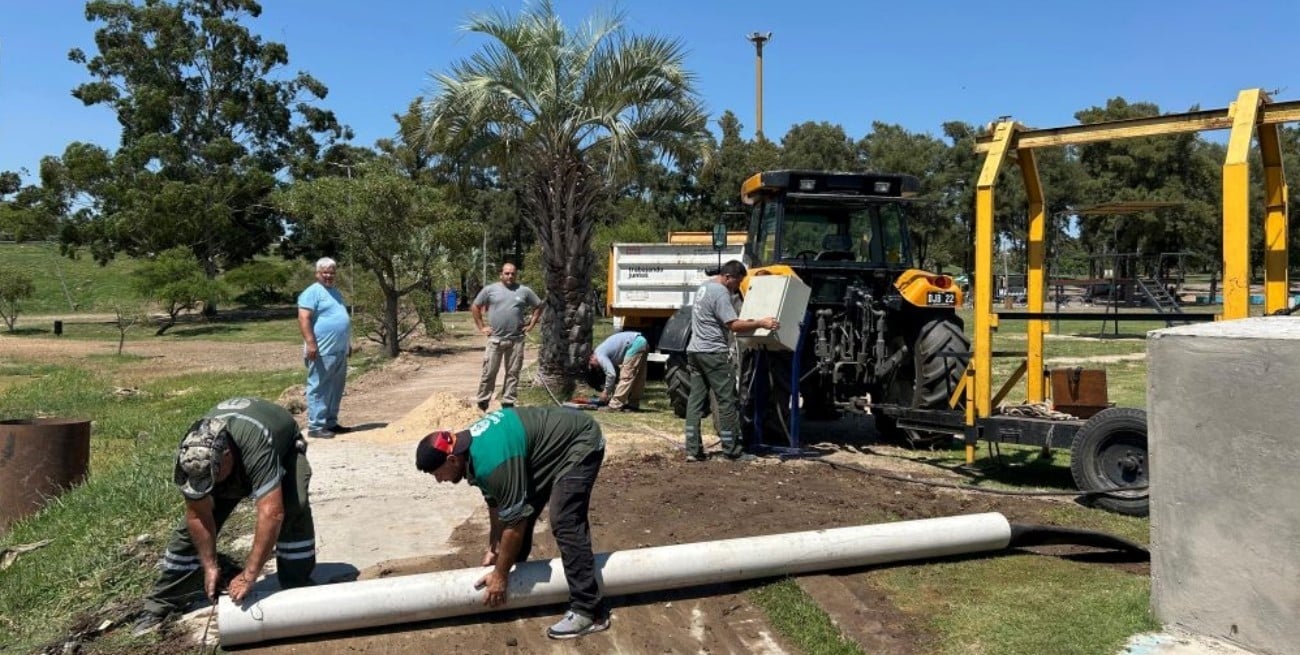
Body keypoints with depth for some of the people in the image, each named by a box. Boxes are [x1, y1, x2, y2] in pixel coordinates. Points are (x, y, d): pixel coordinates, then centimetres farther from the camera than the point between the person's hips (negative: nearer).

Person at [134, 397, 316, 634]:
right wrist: (210, 567, -22)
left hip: (283, 448, -4)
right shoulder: (193, 456, -32)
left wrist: (248, 576, -50)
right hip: (233, 467, 4)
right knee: (191, 526, -5)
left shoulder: (256, 447, -48)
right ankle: (161, 604, 12)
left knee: (293, 509, -29)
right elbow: (199, 515, -21)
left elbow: (271, 514, -52)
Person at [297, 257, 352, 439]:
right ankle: (315, 426, -4)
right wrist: (310, 343, -24)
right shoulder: (312, 292, -8)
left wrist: (348, 343, 27)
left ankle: (331, 422, 21)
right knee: (319, 389, -6)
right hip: (322, 351, -9)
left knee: (336, 389, 13)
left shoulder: (335, 292, 20)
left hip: (339, 351, 9)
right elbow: (303, 319, -17)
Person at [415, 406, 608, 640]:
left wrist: (500, 576, -14)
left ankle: (589, 611, -16)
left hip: (580, 442, -10)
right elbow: (496, 502, 12)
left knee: (564, 524, -19)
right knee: (519, 510, 11)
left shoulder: (492, 461, -33)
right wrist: (494, 548, 16)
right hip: (552, 444, 10)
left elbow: (515, 523, -25)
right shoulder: (469, 445, -2)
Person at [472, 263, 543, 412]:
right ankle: (482, 402, 11)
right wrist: (481, 327, 4)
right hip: (495, 339, -1)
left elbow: (538, 307, 16)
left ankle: (508, 402, 16)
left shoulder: (525, 291, 5)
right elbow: (475, 307, 10)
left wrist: (531, 325, 7)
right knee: (489, 372, 2)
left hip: (516, 339, 1)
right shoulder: (490, 289, 3)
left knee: (513, 373, 7)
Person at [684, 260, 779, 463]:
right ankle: (733, 451, 3)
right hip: (713, 353, -9)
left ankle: (693, 450, 7)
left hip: (695, 351, 9)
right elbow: (733, 325, -19)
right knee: (726, 401, -2)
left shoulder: (705, 286, 18)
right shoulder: (720, 292, -14)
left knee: (696, 400, 7)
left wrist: (750, 322, 27)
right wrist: (760, 323, -17)